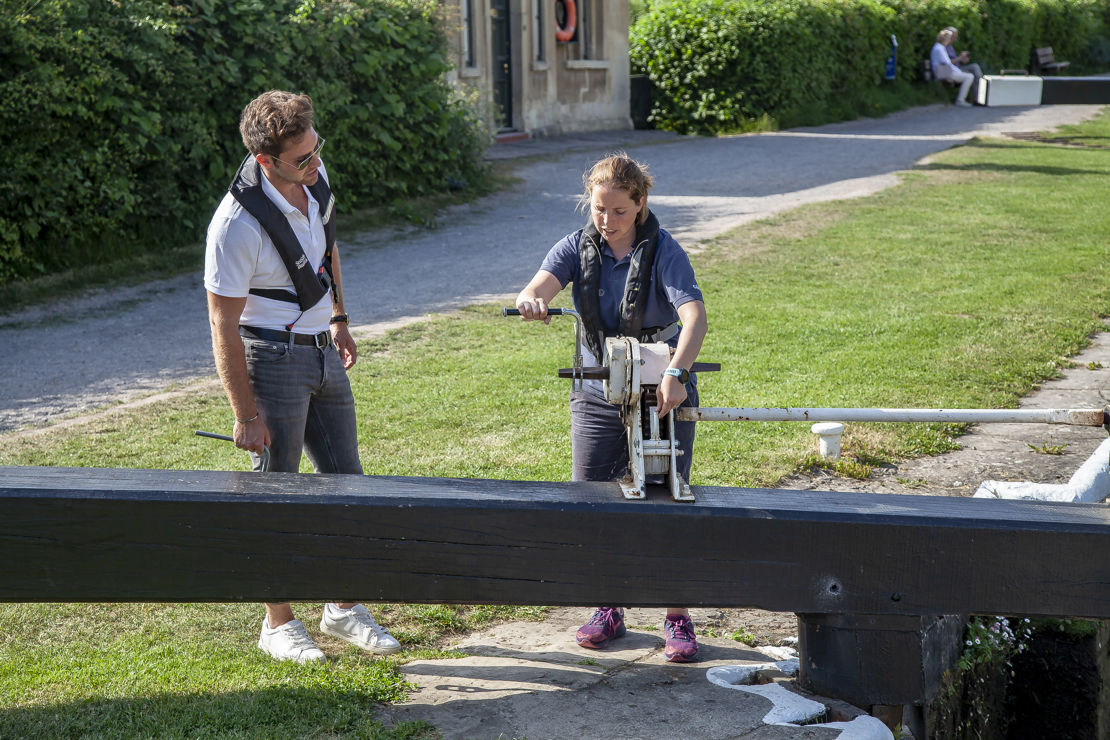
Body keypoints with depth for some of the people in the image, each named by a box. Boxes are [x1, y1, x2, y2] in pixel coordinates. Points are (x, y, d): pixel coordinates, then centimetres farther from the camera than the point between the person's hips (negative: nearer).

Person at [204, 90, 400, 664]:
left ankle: (344, 608, 25)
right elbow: (223, 325, -21)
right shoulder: (238, 224, -25)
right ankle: (278, 624, 15)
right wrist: (245, 414, -18)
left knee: (344, 480, 11)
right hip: (271, 358, -7)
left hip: (322, 353, 7)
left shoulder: (314, 177, -4)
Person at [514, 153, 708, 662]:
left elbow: (695, 316, -25)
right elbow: (539, 287, -18)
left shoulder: (662, 250, -12)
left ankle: (677, 619, 14)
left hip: (663, 392, -3)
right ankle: (608, 610, 23)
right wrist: (531, 302, -44)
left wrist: (675, 375, -42)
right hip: (597, 395, 3)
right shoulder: (577, 248, -1)